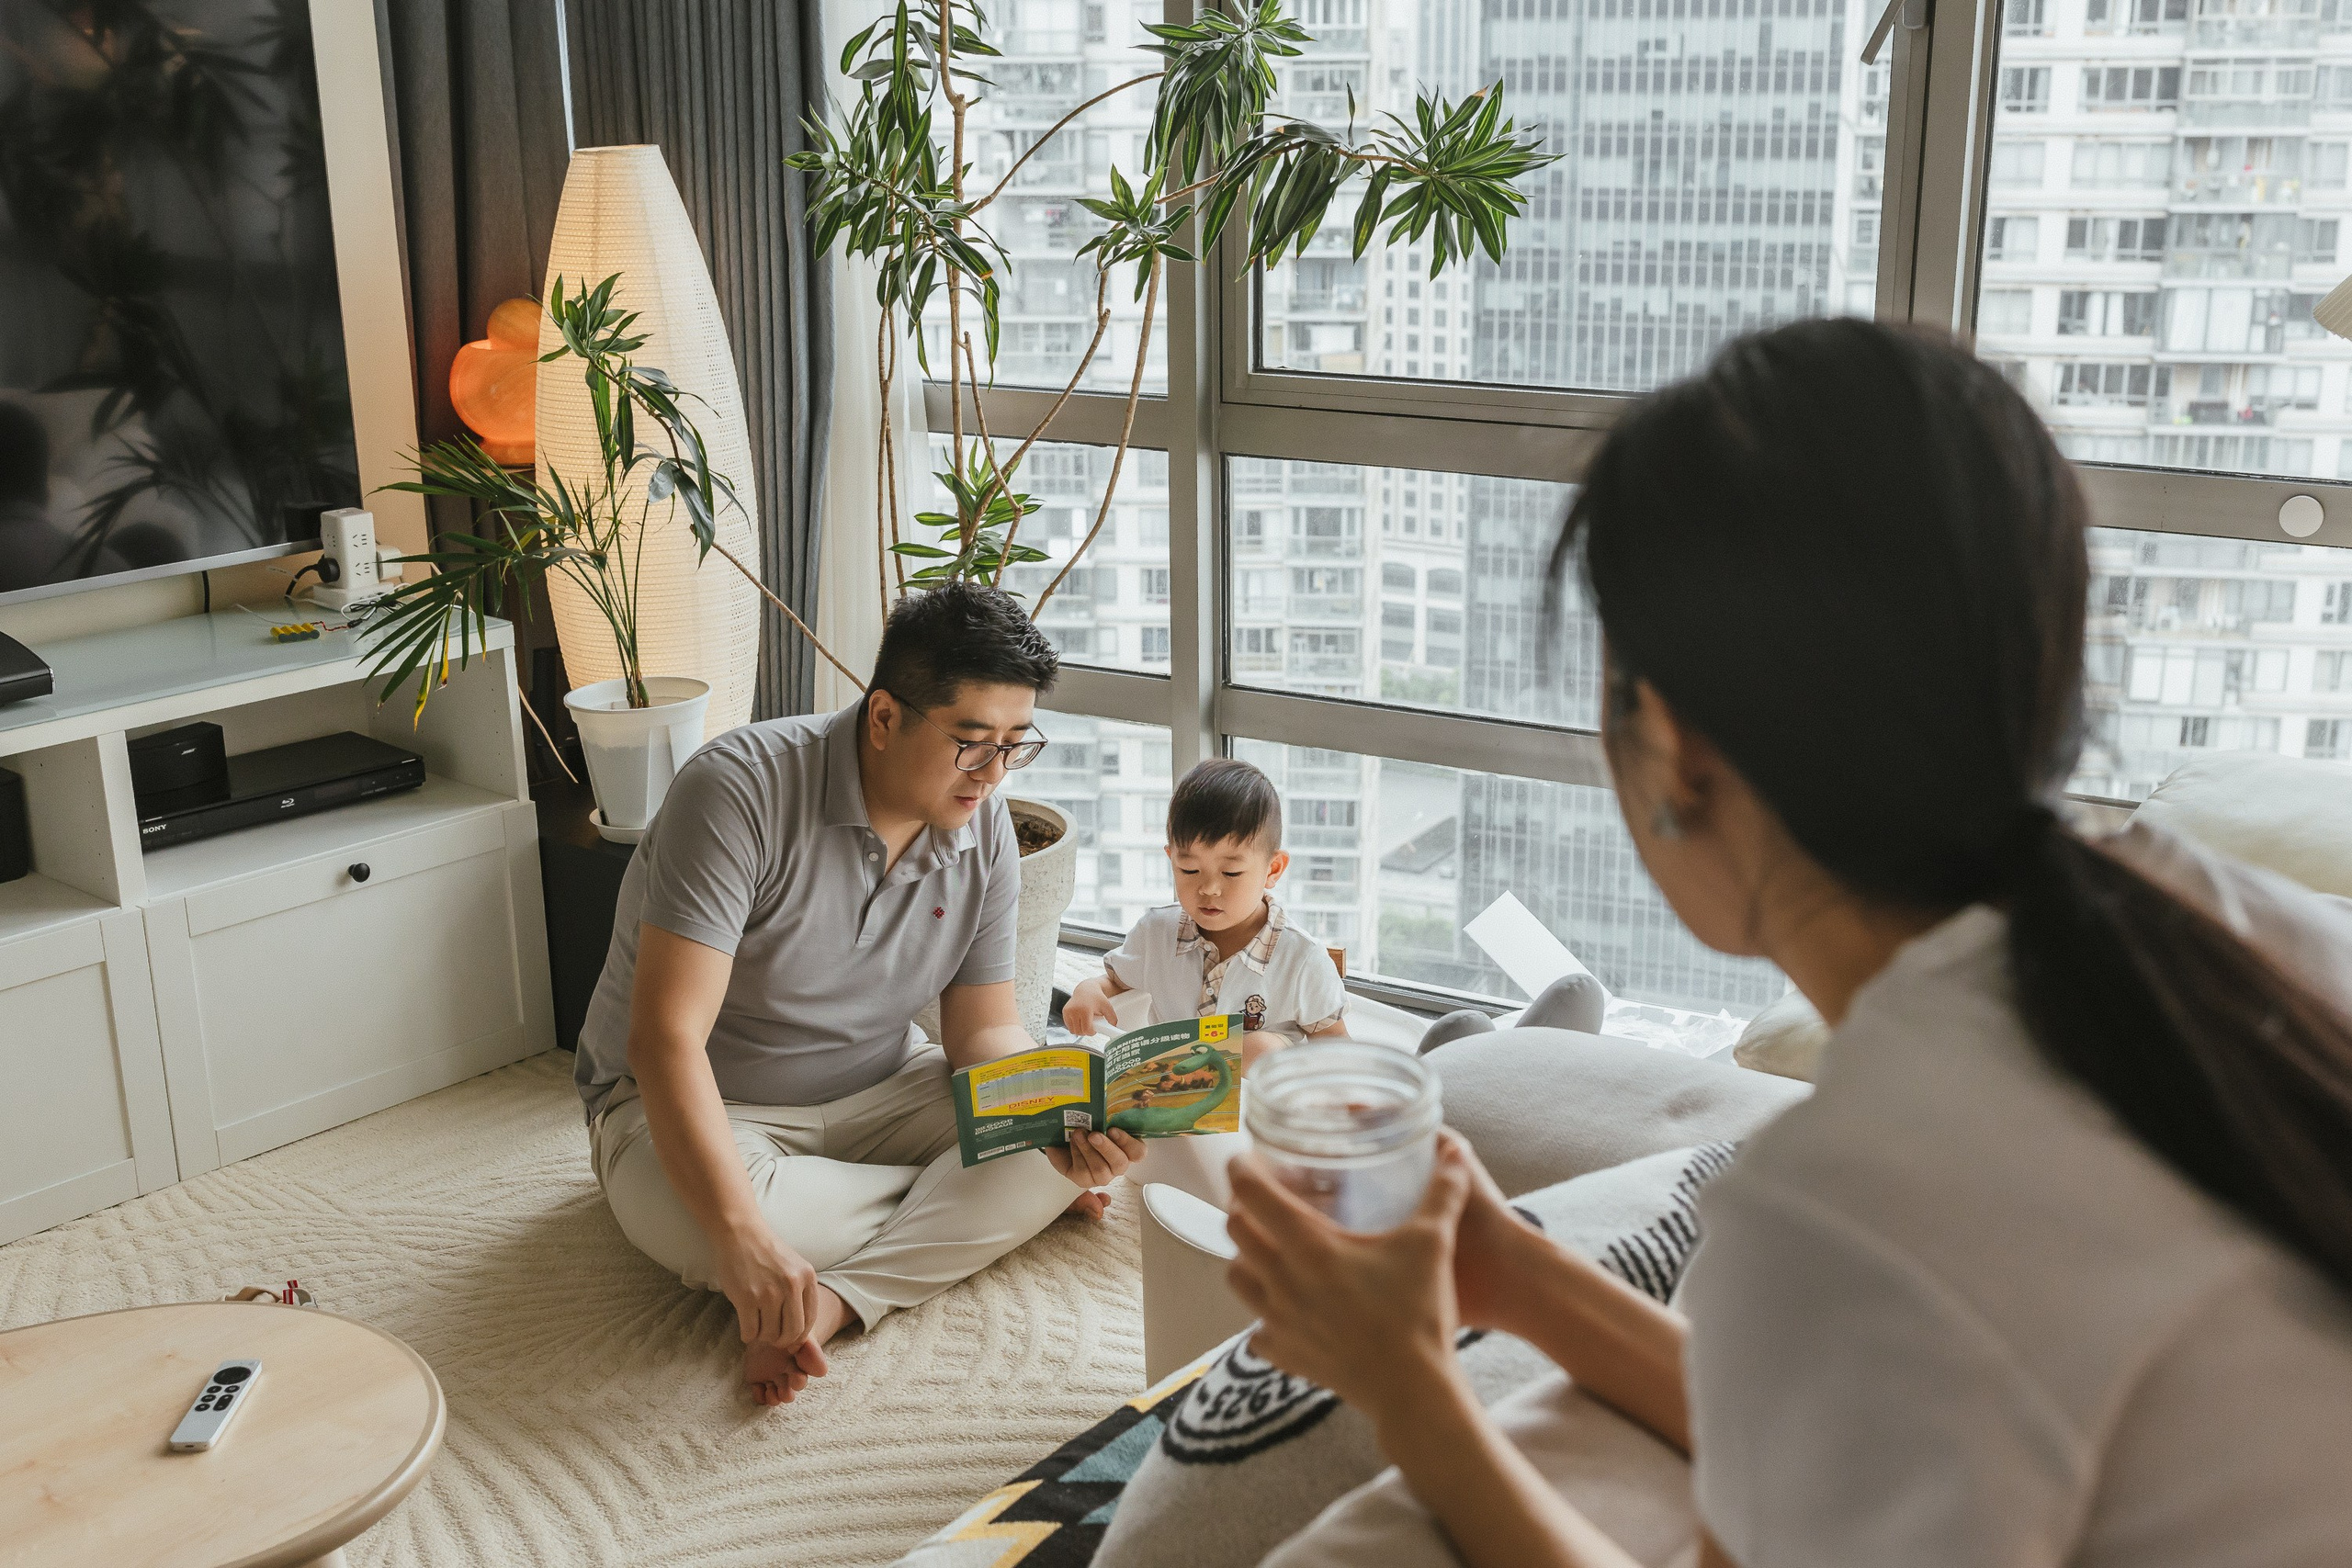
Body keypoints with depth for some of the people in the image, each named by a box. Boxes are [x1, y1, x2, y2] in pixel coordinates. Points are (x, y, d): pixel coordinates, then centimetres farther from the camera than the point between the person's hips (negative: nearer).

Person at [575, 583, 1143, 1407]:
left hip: (877, 1089, 4)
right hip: (706, 1108, -4)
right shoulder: (743, 789, -28)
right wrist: (744, 1237, -44)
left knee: (1066, 1146, -17)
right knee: (692, 1223, -38)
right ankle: (962, 1209, -12)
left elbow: (985, 1030, -3)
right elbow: (667, 1036, -33)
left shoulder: (985, 830, -8)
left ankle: (833, 1302, -28)